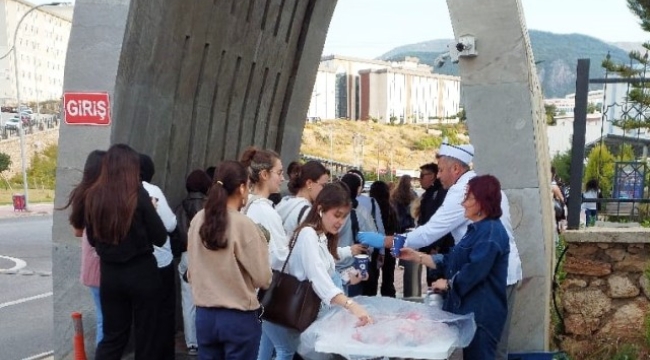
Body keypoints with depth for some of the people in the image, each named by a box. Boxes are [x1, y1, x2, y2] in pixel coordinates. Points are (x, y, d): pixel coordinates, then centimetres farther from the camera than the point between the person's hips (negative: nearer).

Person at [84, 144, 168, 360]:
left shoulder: (93, 196, -2)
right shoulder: (138, 195, -14)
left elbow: (92, 239, 11)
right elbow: (160, 238, -7)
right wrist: (151, 210, 7)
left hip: (109, 273, 4)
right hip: (141, 273, -4)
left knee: (112, 335, 16)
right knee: (146, 336, 10)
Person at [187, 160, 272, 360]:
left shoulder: (198, 221, 0)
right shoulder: (244, 224, -16)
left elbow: (191, 273, 9)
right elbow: (262, 278, -11)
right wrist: (261, 245, 5)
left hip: (205, 314, 5)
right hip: (240, 317, -5)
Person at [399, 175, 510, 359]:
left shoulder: (491, 231, -17)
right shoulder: (477, 229, 17)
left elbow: (474, 271, -25)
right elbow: (451, 261, 17)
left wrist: (447, 283, -10)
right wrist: (416, 256, 11)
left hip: (481, 312, -10)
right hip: (470, 308, 10)